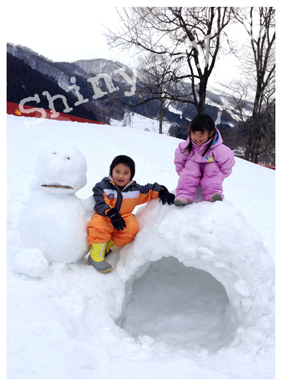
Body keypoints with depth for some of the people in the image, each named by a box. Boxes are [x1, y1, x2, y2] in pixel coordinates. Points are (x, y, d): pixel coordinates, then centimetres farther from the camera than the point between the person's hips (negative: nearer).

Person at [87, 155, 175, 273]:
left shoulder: (135, 190, 4)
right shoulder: (103, 187, -5)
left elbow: (150, 190, 15)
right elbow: (100, 204, -17)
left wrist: (162, 192, -6)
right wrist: (112, 214, -35)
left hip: (124, 217, 3)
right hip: (104, 217, -3)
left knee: (132, 227, -30)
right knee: (98, 224, -37)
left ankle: (107, 245, -13)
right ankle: (96, 255, -22)